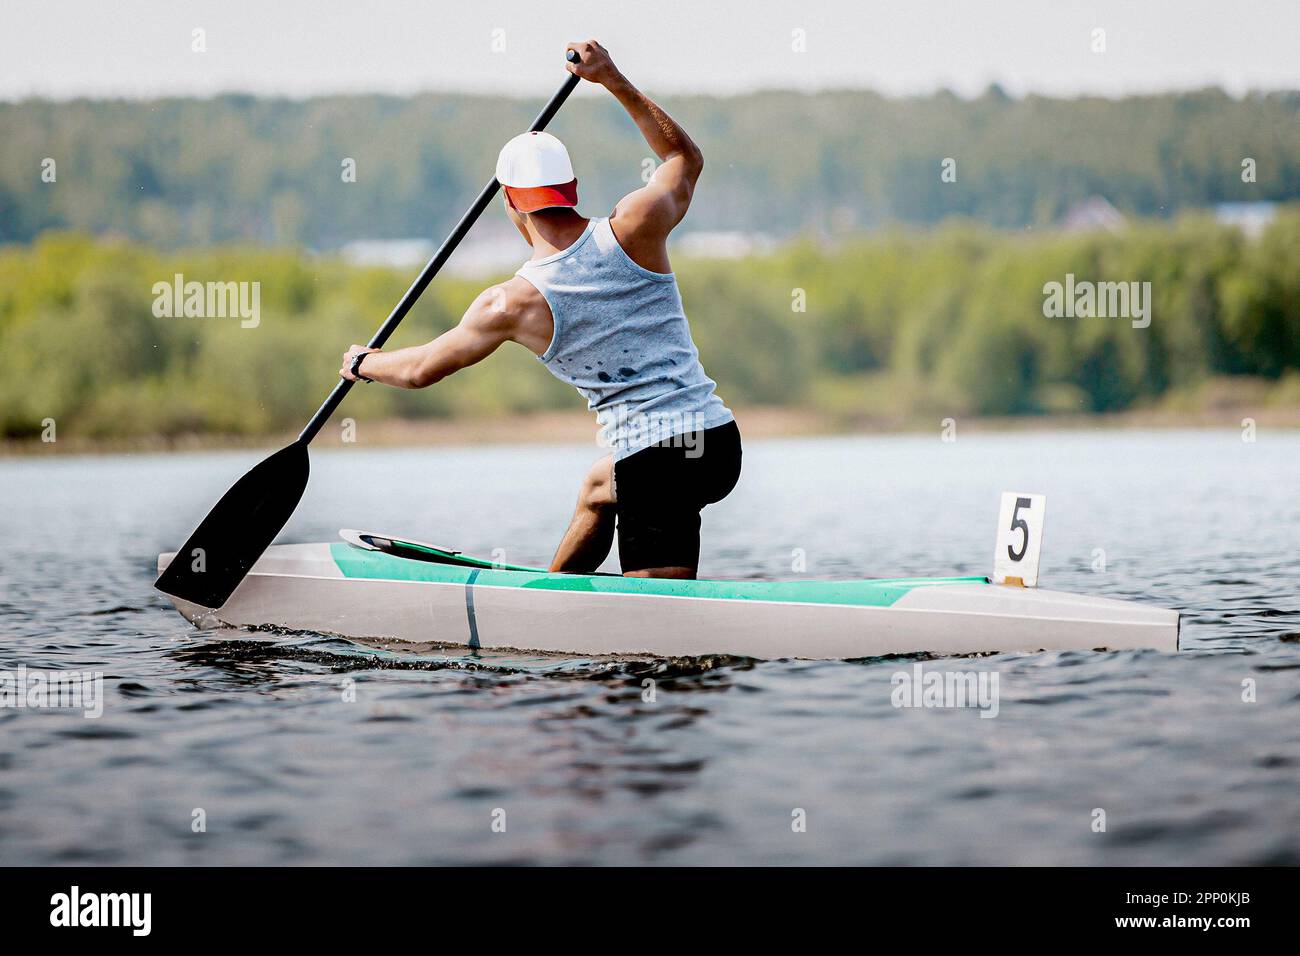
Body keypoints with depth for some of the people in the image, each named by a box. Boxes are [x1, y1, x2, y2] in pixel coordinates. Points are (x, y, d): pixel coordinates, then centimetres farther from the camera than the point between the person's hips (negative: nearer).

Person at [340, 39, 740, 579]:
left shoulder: (512, 304, -6)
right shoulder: (633, 228, -3)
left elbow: (419, 369, 11)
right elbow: (684, 158, 21)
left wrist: (362, 363, 32)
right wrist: (613, 79, 21)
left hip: (654, 462, -6)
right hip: (720, 439, 7)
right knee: (598, 488, 36)